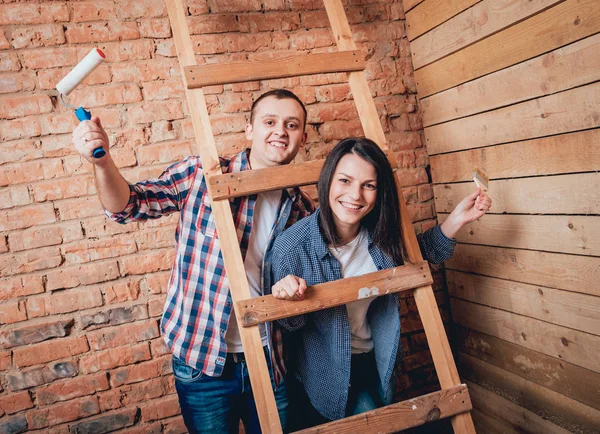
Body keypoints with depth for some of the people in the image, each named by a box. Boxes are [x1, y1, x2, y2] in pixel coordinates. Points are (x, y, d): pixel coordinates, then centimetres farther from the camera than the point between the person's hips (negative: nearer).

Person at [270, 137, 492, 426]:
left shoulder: (381, 233, -16)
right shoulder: (291, 246, -28)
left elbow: (425, 251, 6)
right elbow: (291, 323, -14)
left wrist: (457, 219, -12)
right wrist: (286, 299, -38)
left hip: (377, 362, 5)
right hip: (329, 375, -4)